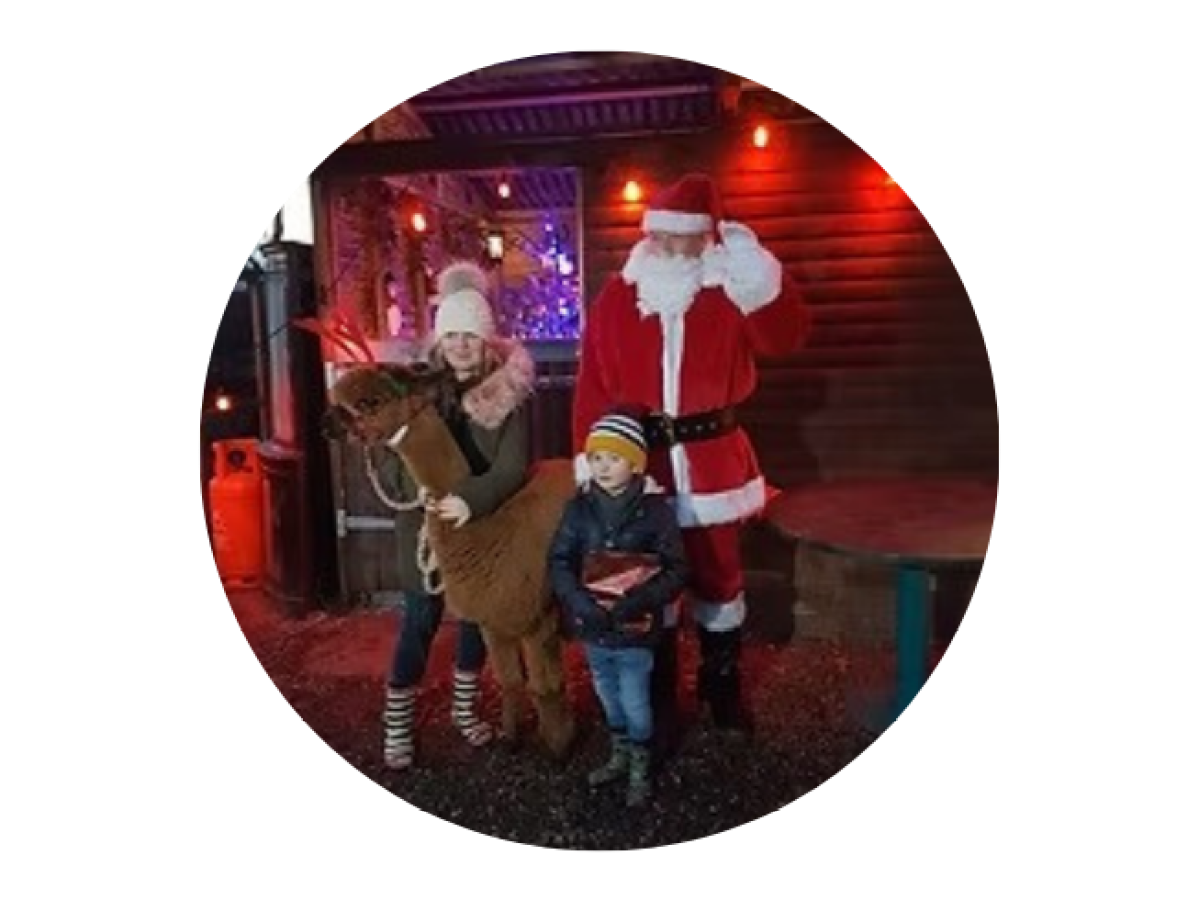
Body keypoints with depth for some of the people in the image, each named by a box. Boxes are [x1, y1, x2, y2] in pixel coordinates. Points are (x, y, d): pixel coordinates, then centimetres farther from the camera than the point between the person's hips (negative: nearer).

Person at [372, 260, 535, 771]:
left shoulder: (509, 391, -10)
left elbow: (514, 466, -20)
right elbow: (384, 450, -6)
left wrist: (471, 499, -35)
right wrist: (418, 490, -22)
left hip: (485, 524, 1)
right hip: (425, 523, -1)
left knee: (476, 616, 15)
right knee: (419, 623, 5)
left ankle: (466, 709, 36)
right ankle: (397, 725, 21)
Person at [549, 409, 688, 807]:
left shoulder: (655, 510, -15)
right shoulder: (579, 508, -6)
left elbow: (676, 571, -15)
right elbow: (558, 561, -7)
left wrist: (637, 601, -28)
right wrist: (580, 600, -23)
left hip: (635, 630, -3)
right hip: (592, 628, 4)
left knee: (635, 704, 11)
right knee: (609, 700, 23)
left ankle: (640, 767, 38)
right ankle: (619, 755, 48)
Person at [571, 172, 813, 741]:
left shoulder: (732, 294, 0)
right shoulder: (615, 299, -1)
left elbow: (787, 337, -16)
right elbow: (593, 386, -4)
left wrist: (758, 275, -28)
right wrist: (590, 459, -8)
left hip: (713, 460, 1)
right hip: (641, 460, 0)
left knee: (719, 575, 15)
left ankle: (722, 684, 38)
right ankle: (657, 697, 31)